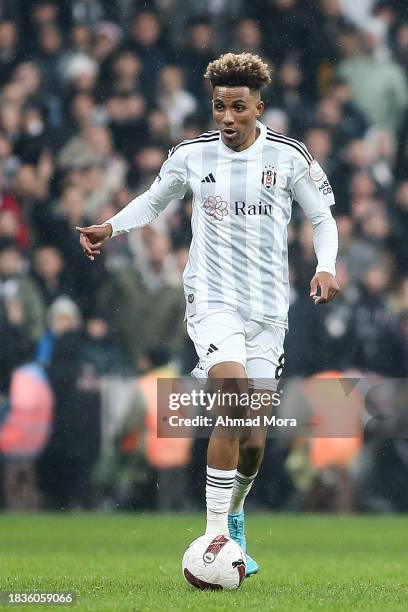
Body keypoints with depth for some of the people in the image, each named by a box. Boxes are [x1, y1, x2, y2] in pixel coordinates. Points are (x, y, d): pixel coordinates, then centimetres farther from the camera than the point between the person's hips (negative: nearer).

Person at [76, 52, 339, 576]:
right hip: (212, 300, -2)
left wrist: (326, 267, -7)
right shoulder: (191, 155, 1)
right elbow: (154, 199, 19)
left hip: (268, 309, 2)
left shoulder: (288, 156, -1)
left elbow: (323, 218, 10)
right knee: (235, 401, -28)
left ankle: (234, 519, 32)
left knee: (253, 442, 2)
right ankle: (216, 532, -24)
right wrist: (111, 228, 2)